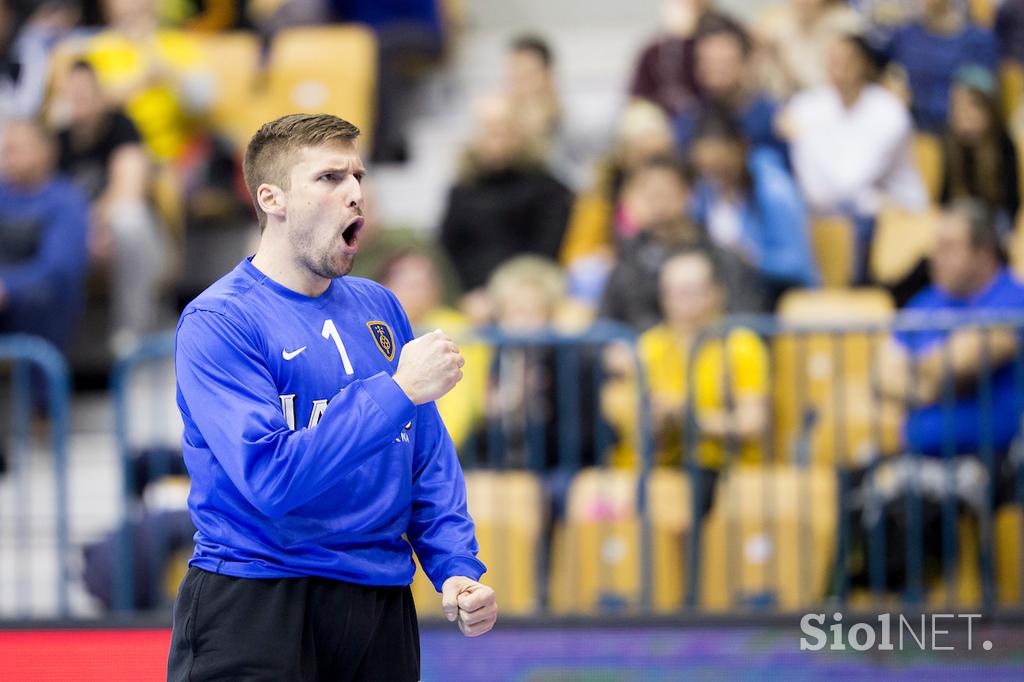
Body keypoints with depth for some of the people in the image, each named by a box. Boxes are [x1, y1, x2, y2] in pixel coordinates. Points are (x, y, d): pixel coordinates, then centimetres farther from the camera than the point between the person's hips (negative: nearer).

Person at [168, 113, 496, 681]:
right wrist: (399, 390, -21)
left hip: (382, 610, 6)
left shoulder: (378, 307, 11)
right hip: (254, 612, -6)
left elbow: (429, 459, 14)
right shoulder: (217, 323, -11)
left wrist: (456, 569, -1)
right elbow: (269, 477, -23)